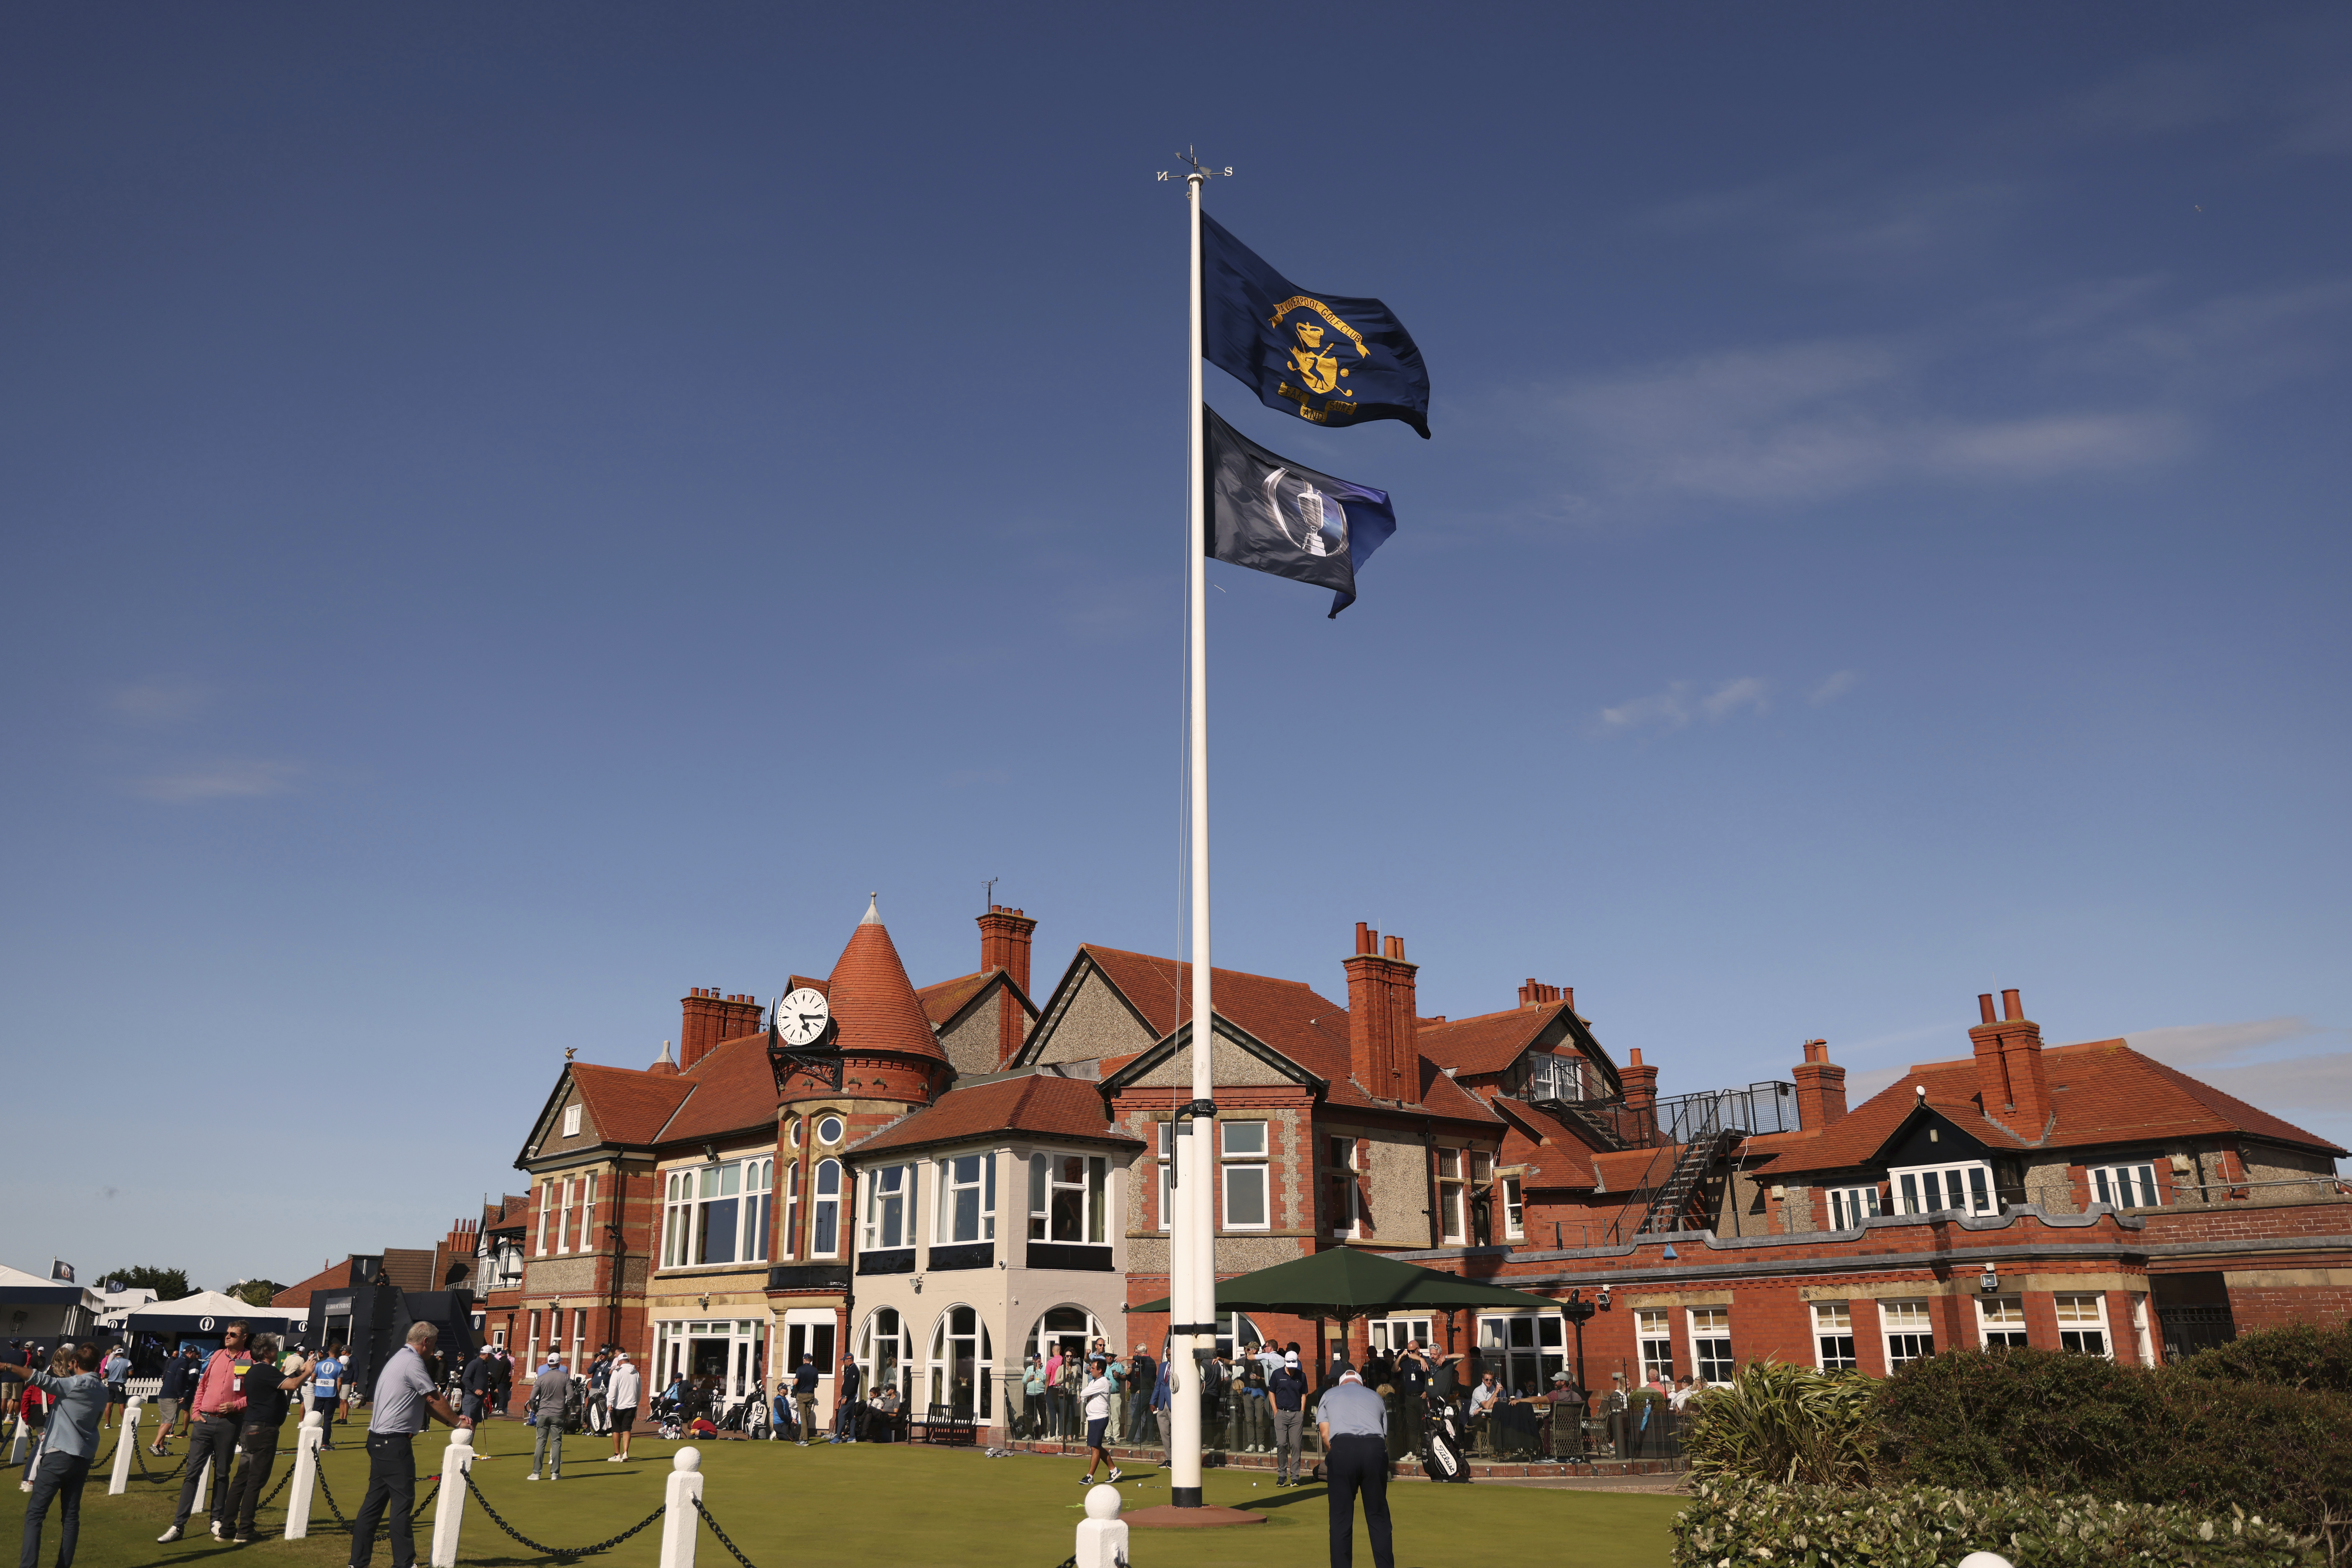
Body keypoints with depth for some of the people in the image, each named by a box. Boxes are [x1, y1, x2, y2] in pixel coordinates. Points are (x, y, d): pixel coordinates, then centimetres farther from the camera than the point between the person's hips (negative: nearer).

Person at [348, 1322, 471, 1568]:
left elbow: (426, 1404, 20)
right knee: (403, 1502, -5)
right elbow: (435, 1400, -9)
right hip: (395, 1443, -10)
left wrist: (452, 1421, 15)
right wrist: (459, 1422, 4)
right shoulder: (413, 1363, -14)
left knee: (375, 1501, 12)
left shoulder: (399, 1358, 18)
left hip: (379, 1441, 10)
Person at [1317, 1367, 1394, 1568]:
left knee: (1341, 1516, 5)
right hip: (1375, 1448, 2)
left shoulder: (1329, 1395, 25)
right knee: (1378, 1516, 9)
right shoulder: (1376, 1397, 30)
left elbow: (1325, 1432, 11)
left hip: (1342, 1447, -2)